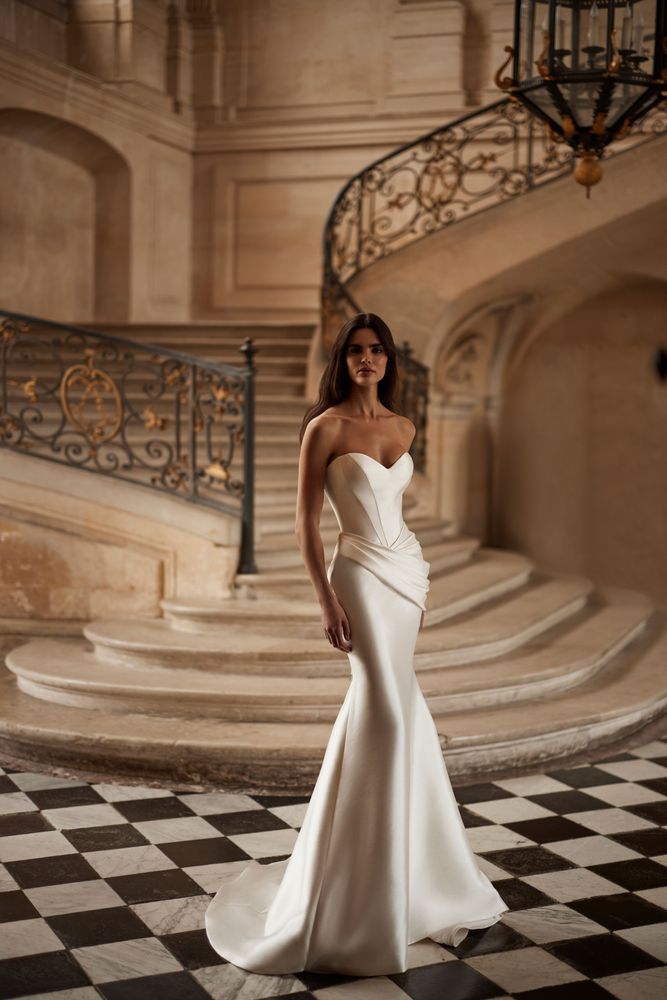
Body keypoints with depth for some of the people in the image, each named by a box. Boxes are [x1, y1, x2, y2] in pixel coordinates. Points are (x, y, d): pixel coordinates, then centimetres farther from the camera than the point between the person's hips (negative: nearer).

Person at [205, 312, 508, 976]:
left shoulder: (403, 427, 10)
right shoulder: (326, 427, -9)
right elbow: (306, 523, -10)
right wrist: (327, 602, -15)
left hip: (407, 569, 7)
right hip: (359, 573, -7)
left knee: (379, 702, 10)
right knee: (390, 710, -10)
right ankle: (378, 901, 2)